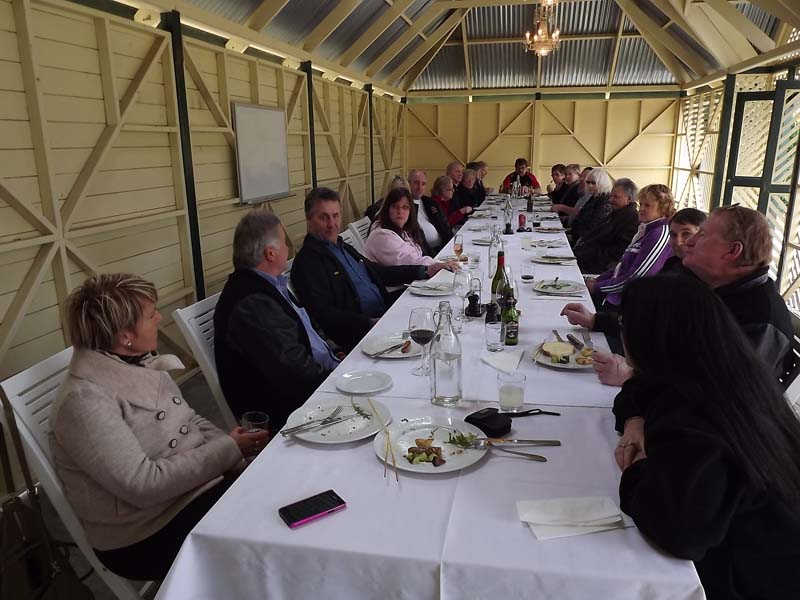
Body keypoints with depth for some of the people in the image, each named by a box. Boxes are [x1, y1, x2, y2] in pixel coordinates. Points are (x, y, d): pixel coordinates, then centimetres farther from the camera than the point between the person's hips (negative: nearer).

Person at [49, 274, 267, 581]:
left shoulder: (141, 363, 2)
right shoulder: (85, 400, -23)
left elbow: (190, 421, 10)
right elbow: (144, 485, -26)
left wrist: (237, 449, -8)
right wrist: (228, 450, -19)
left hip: (197, 485, 8)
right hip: (146, 536, -7)